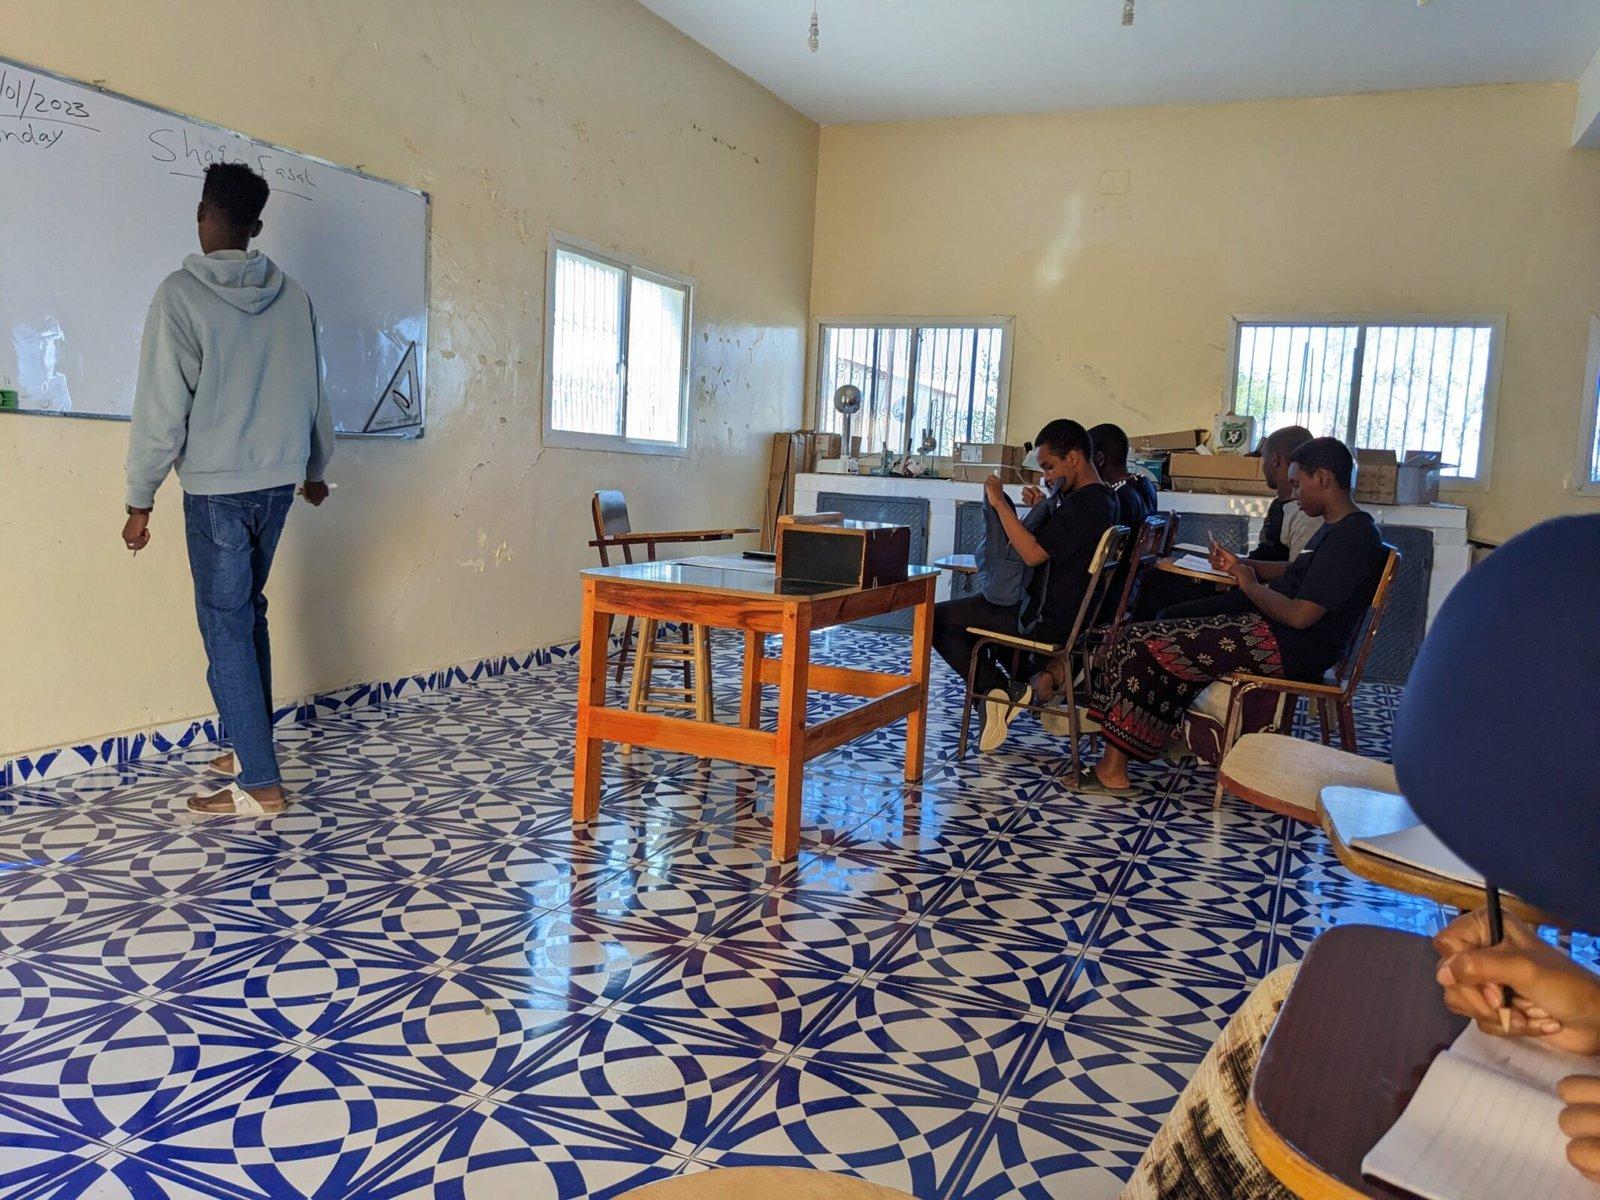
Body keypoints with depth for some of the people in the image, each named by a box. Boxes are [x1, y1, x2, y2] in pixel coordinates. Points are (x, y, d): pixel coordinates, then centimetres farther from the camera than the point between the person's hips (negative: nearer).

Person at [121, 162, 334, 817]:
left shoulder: (181, 293, -11)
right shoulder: (292, 296, 4)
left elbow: (162, 407, -13)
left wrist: (140, 499, -5)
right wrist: (315, 467, 26)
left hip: (215, 487, -5)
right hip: (278, 481, 6)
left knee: (226, 626, -1)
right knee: (248, 612, 18)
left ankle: (259, 783, -1)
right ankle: (251, 745, 26)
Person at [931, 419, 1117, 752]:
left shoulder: (1085, 504, -22)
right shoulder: (1101, 499, 11)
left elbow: (1033, 554, -30)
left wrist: (1000, 503, -24)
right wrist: (1045, 511, 10)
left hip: (1045, 618, -11)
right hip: (1065, 609, 11)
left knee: (936, 618, -6)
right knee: (972, 603, 31)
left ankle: (997, 689, -7)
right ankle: (1020, 683, 17)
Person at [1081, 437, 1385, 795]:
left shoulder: (1350, 537, -18)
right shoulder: (1339, 528, 15)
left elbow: (1300, 615, -24)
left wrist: (1251, 585, -7)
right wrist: (1241, 565, 16)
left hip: (1289, 648, -11)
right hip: (1274, 631, 11)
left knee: (1150, 647, -12)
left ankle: (1114, 769, -7)